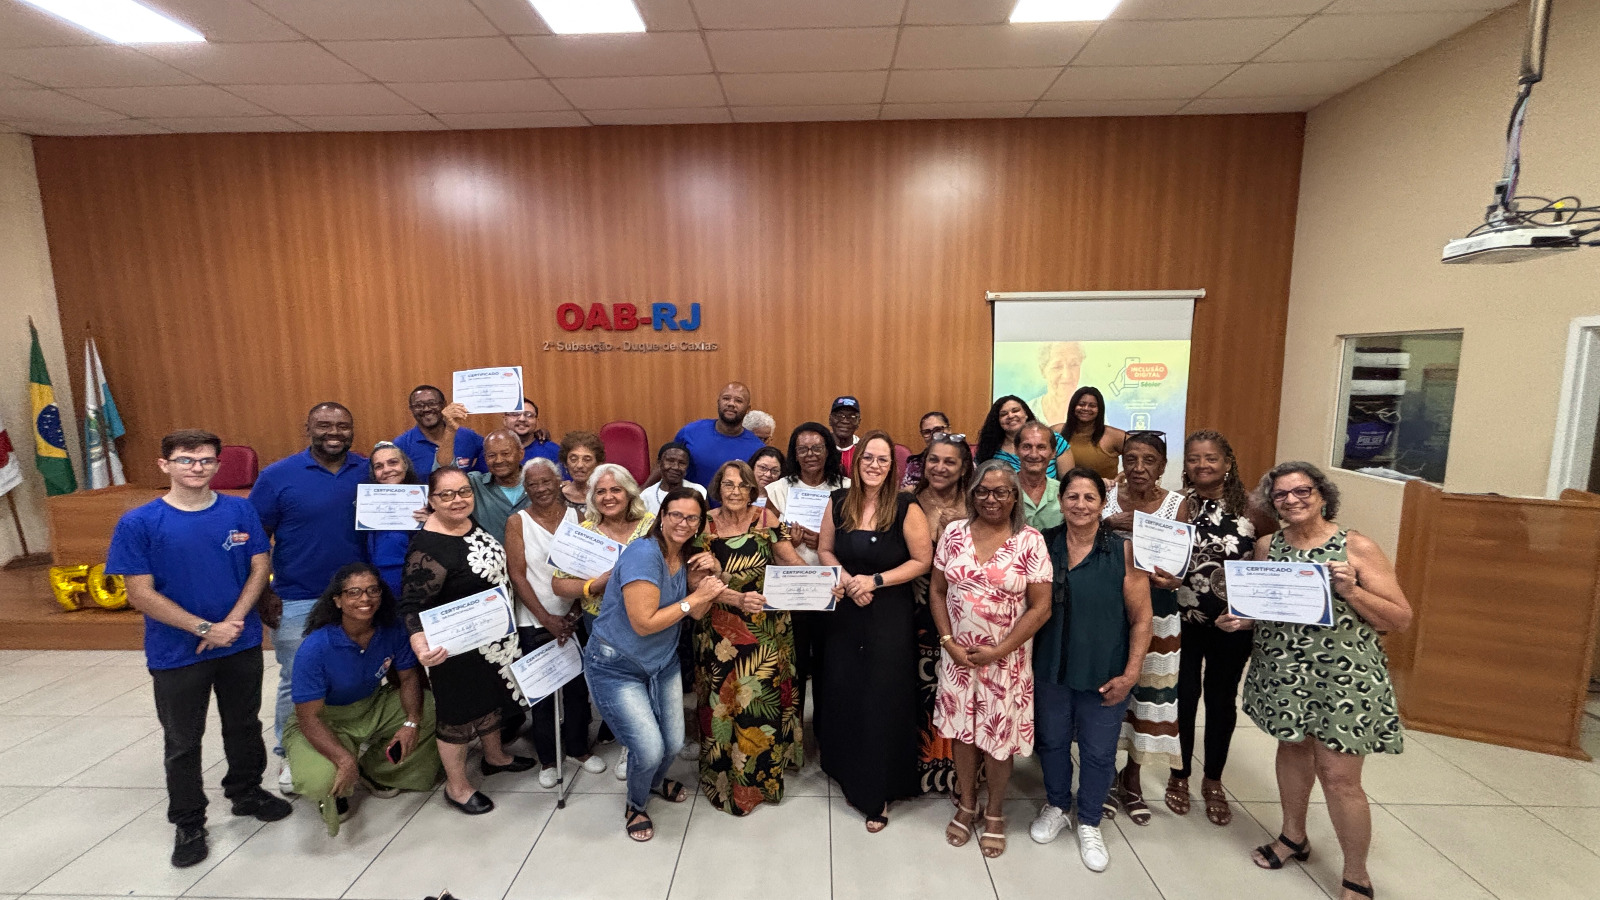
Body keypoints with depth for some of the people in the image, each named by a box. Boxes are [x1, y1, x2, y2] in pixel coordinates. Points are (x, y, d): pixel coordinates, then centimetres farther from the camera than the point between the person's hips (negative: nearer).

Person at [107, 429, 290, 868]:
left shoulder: (240, 510, -5)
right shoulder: (138, 523, -11)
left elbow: (259, 568, -1)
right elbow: (141, 594, -12)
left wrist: (234, 621, -14)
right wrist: (206, 628, -17)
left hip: (242, 645, 2)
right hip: (176, 653, -2)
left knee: (244, 726, 19)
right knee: (182, 742, 14)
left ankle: (246, 792, 41)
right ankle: (188, 823, 33)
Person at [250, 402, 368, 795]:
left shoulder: (369, 471, -1)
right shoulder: (278, 476, -5)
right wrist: (262, 594, -6)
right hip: (297, 602, -2)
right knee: (296, 684, 10)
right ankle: (290, 756, 30)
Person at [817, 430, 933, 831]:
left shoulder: (906, 508, -11)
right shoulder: (838, 502, 0)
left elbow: (922, 560, -9)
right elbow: (825, 550, 9)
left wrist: (876, 580, -15)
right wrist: (845, 578, -9)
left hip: (890, 617, -3)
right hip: (844, 613, 4)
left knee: (882, 701, 4)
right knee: (842, 695, 10)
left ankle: (879, 794, 24)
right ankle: (848, 775, 35)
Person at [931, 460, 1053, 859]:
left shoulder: (1030, 541, -10)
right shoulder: (954, 533, -1)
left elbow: (1041, 608, -10)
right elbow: (937, 592, 4)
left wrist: (998, 651, -12)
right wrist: (948, 641, -7)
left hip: (1006, 659, -2)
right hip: (958, 656, 2)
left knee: (998, 738, 11)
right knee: (963, 733, 15)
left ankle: (995, 813, 36)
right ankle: (966, 806, 38)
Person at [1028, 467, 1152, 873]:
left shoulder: (1123, 551, -11)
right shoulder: (1043, 545, -4)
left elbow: (1141, 618, -7)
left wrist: (1130, 674, -10)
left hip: (1104, 673, -2)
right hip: (1050, 668, 2)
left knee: (1099, 751, 13)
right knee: (1052, 741, 18)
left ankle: (1089, 823, 37)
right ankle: (1056, 806, 44)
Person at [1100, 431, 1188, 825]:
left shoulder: (1177, 505, -2)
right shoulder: (1106, 498, -1)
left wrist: (1172, 580, -22)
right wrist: (1110, 524, -17)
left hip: (1156, 610, 0)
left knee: (1148, 686, 8)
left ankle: (1132, 777, 30)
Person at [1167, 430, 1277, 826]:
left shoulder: (1250, 510, -5)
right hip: (1183, 619, -1)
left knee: (1223, 699, 15)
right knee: (1183, 696, 11)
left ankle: (1213, 781, 35)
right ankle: (1179, 776, 32)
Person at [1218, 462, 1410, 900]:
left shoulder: (1357, 547, -10)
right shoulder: (1267, 546, 1)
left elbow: (1401, 619, -8)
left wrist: (1351, 590, -23)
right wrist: (1238, 618, -5)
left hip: (1343, 678, -4)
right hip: (1282, 671, 4)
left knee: (1339, 777, 0)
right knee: (1292, 747, 18)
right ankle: (1293, 836, 41)